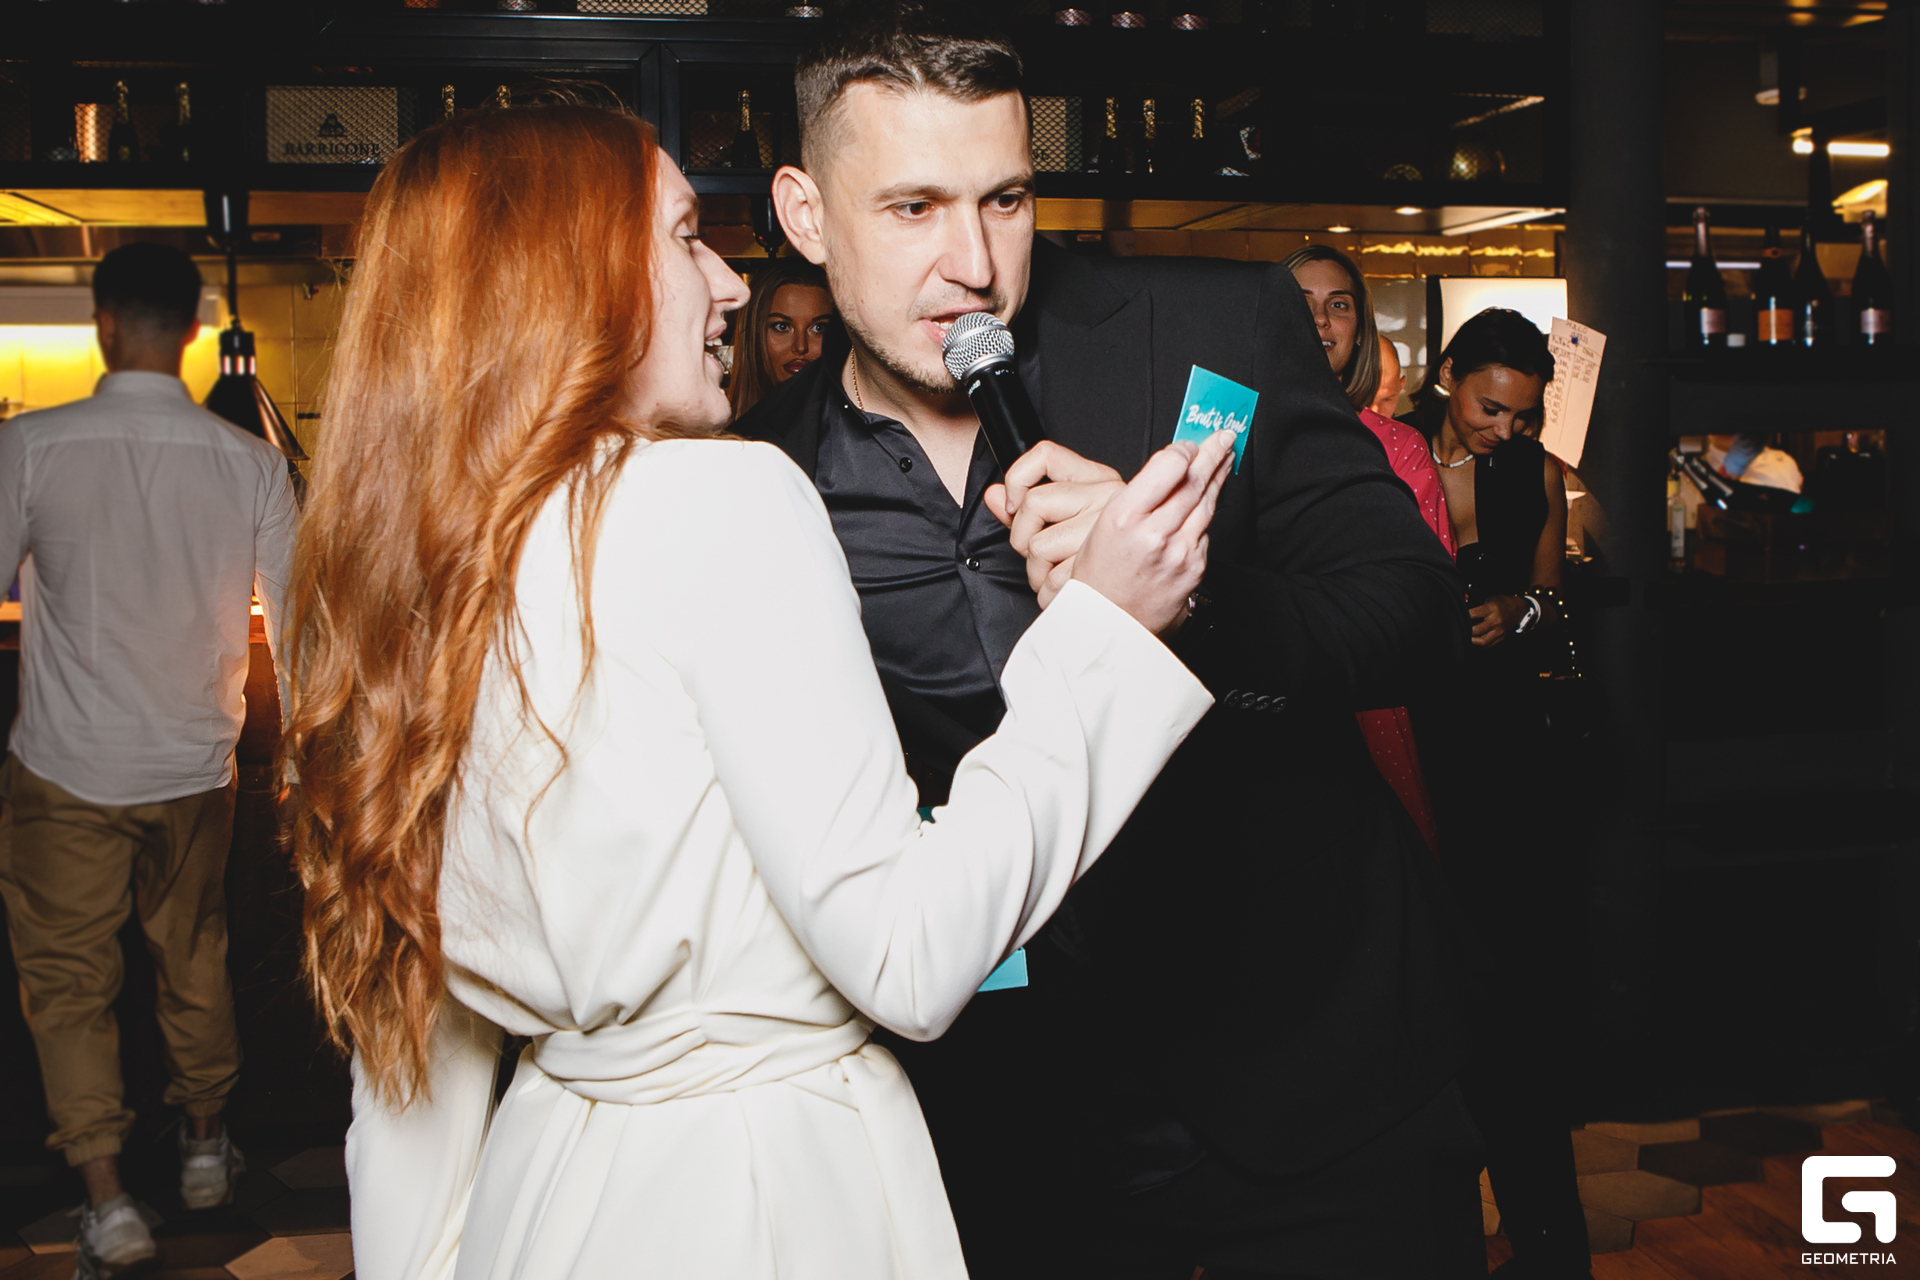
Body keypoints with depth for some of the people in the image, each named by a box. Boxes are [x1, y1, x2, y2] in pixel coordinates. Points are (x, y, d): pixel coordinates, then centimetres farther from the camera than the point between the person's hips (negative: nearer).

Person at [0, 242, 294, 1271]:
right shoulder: (251, 463, -8)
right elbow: (294, 624, -1)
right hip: (198, 763, 3)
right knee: (194, 959, 21)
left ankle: (106, 1197, 10)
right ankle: (205, 1146, 36)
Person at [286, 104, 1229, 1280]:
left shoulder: (394, 570, 1)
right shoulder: (722, 499, -20)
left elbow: (409, 1021, 8)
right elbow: (909, 961, -20)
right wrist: (1100, 628, -15)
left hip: (553, 1180, 7)